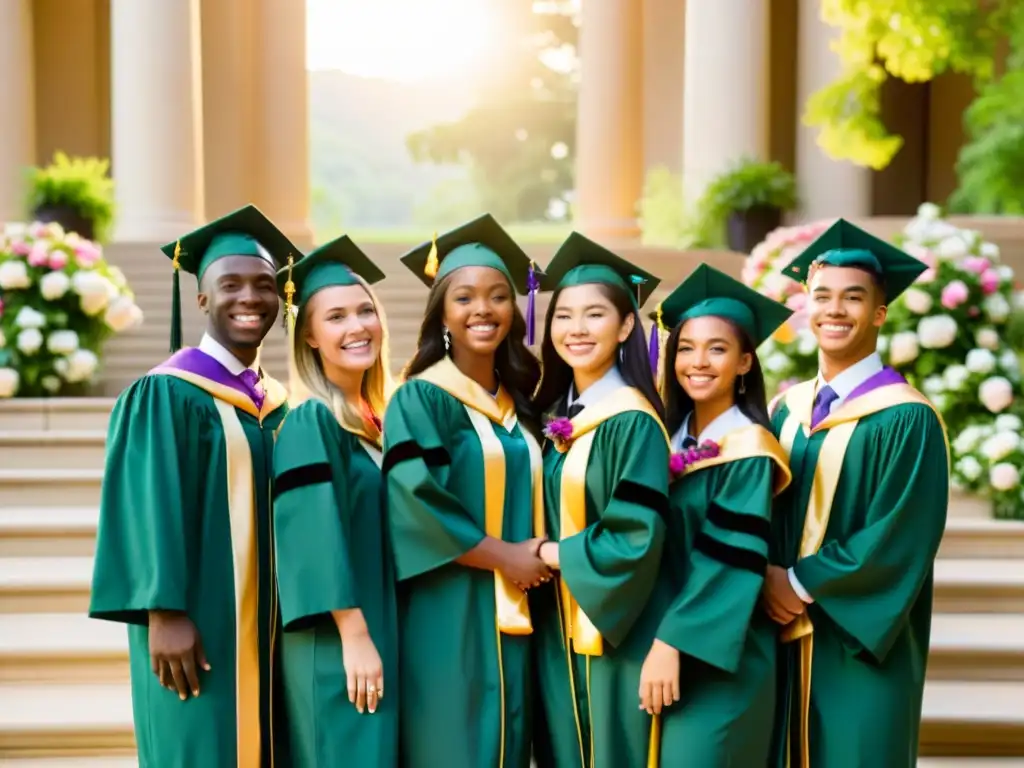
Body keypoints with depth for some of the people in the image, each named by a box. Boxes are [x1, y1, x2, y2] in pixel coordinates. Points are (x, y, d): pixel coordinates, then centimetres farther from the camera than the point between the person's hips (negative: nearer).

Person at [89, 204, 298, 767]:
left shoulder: (278, 404, 12)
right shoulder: (166, 394, -8)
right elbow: (150, 509, -14)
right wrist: (164, 613, -21)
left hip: (266, 631, 7)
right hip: (198, 625, -7)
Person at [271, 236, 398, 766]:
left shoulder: (374, 420, 12)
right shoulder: (310, 422, -12)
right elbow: (317, 537, -19)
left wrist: (374, 637, 12)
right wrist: (354, 636, -22)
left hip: (381, 634, 8)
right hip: (338, 645, -8)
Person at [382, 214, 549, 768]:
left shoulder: (517, 404, 13)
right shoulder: (420, 398, -7)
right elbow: (415, 500, -17)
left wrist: (535, 558, -1)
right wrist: (505, 556, -14)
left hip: (512, 617, 6)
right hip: (447, 615, -6)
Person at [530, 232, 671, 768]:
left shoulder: (632, 420, -14)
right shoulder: (556, 416, 9)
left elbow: (639, 536, -21)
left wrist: (557, 555, -12)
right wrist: (538, 556, -1)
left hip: (612, 629, -7)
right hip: (559, 628, 7)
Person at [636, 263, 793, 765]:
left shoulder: (748, 450, -12)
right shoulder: (673, 439, 10)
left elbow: (733, 562, -18)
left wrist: (671, 643, -21)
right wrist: (660, 642, 6)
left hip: (715, 660, -7)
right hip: (668, 643, 7)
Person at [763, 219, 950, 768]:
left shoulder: (905, 419, -11)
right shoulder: (786, 410, 9)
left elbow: (899, 539, -16)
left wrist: (802, 582, -13)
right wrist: (769, 576, -8)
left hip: (860, 643, -6)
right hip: (786, 638, 6)